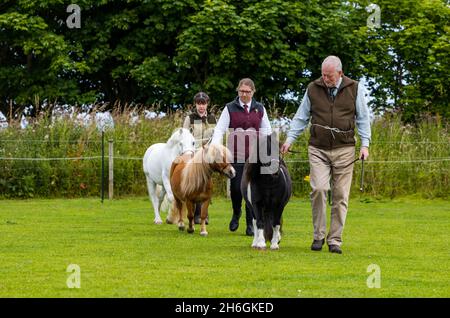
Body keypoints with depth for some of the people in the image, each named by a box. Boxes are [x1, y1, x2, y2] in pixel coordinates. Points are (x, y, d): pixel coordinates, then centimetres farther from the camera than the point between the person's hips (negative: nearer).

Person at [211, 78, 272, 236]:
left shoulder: (260, 109, 11)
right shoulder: (230, 108, 5)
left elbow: (266, 131, 15)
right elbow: (219, 129, -1)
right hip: (236, 154, -1)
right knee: (236, 186, -5)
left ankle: (251, 223, 4)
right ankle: (236, 213, 25)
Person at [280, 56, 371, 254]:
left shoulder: (354, 89, 4)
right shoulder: (313, 89, 6)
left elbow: (363, 118, 8)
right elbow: (301, 117, 13)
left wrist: (365, 144, 0)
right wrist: (289, 139, 5)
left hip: (344, 150, 0)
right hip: (318, 149, 0)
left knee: (340, 195, -1)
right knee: (319, 188, -15)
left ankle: (335, 240, 6)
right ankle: (318, 235, -1)